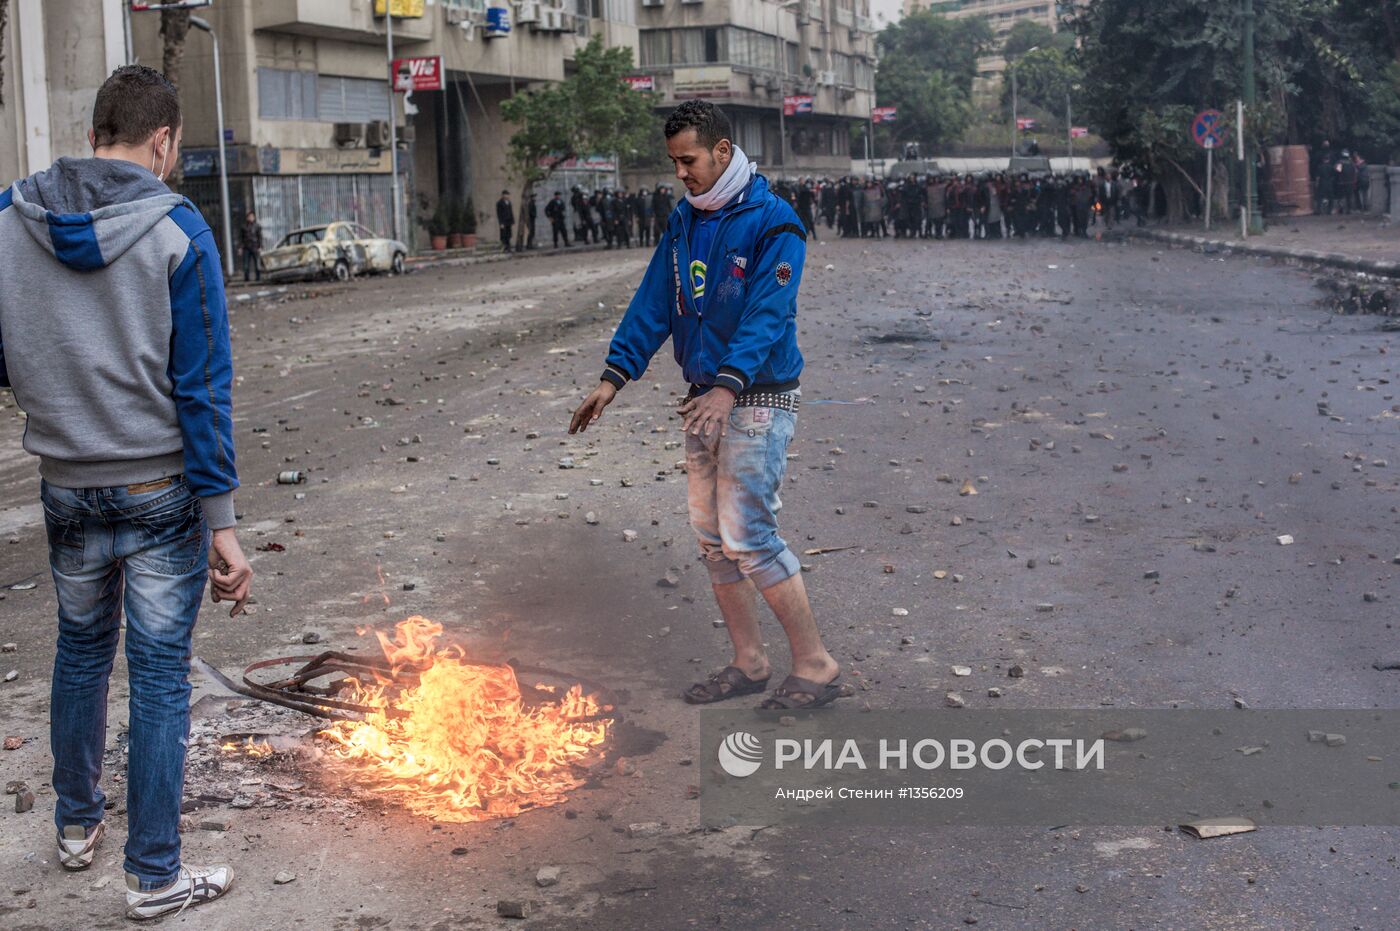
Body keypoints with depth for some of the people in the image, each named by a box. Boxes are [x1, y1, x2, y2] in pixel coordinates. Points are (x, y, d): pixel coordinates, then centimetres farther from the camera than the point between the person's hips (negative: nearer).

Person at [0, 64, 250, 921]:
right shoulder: (176, 230, -13)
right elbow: (203, 388, -14)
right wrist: (222, 523, -11)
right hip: (162, 488, -4)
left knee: (81, 653, 23)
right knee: (160, 677, 5)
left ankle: (78, 826, 39)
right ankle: (155, 875, 15)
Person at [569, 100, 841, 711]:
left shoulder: (772, 221, -12)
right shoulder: (685, 222, 11)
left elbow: (767, 315, -21)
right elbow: (654, 303, 10)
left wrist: (727, 386, -33)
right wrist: (616, 374, 1)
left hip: (757, 400, -8)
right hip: (705, 400, 8)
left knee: (746, 535, -12)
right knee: (712, 536, 10)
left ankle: (815, 666, -1)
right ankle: (749, 663, 22)